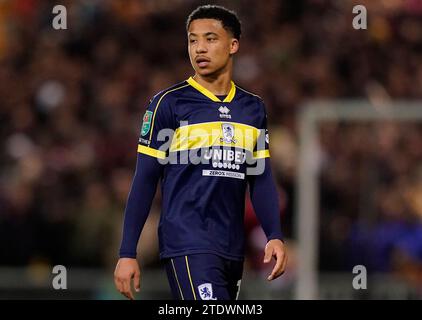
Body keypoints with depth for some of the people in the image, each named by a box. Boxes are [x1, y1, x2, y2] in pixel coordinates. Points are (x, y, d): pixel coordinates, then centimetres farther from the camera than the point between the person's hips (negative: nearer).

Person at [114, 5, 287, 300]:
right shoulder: (169, 103, -1)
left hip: (233, 250, 6)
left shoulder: (254, 108, 13)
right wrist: (127, 253, -6)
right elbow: (145, 181, -2)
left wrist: (275, 236, -1)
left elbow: (261, 179, 15)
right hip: (188, 246, -6)